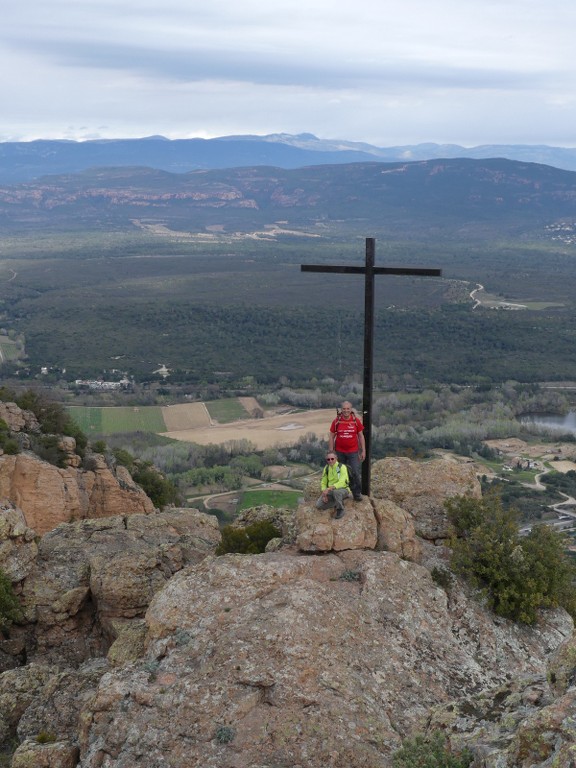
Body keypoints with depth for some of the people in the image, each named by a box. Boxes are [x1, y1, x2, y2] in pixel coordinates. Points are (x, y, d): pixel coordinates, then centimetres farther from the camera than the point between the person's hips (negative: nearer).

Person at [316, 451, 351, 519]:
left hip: (343, 490, -6)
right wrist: (324, 494, -9)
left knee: (336, 492, -41)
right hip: (331, 491, 6)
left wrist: (329, 489, -41)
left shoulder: (342, 467, -18)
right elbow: (323, 483, 8)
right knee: (319, 505, -13)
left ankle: (340, 510, -16)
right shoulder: (326, 468, 2)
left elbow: (341, 483, -31)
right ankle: (337, 503, 9)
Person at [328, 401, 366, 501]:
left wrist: (363, 451, 2)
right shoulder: (336, 421, -3)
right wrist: (331, 452, -1)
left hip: (353, 452, -1)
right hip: (339, 452, 1)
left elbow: (361, 436, 4)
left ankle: (357, 494, 8)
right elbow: (331, 437, 2)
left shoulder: (356, 421, -3)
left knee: (355, 473, -6)